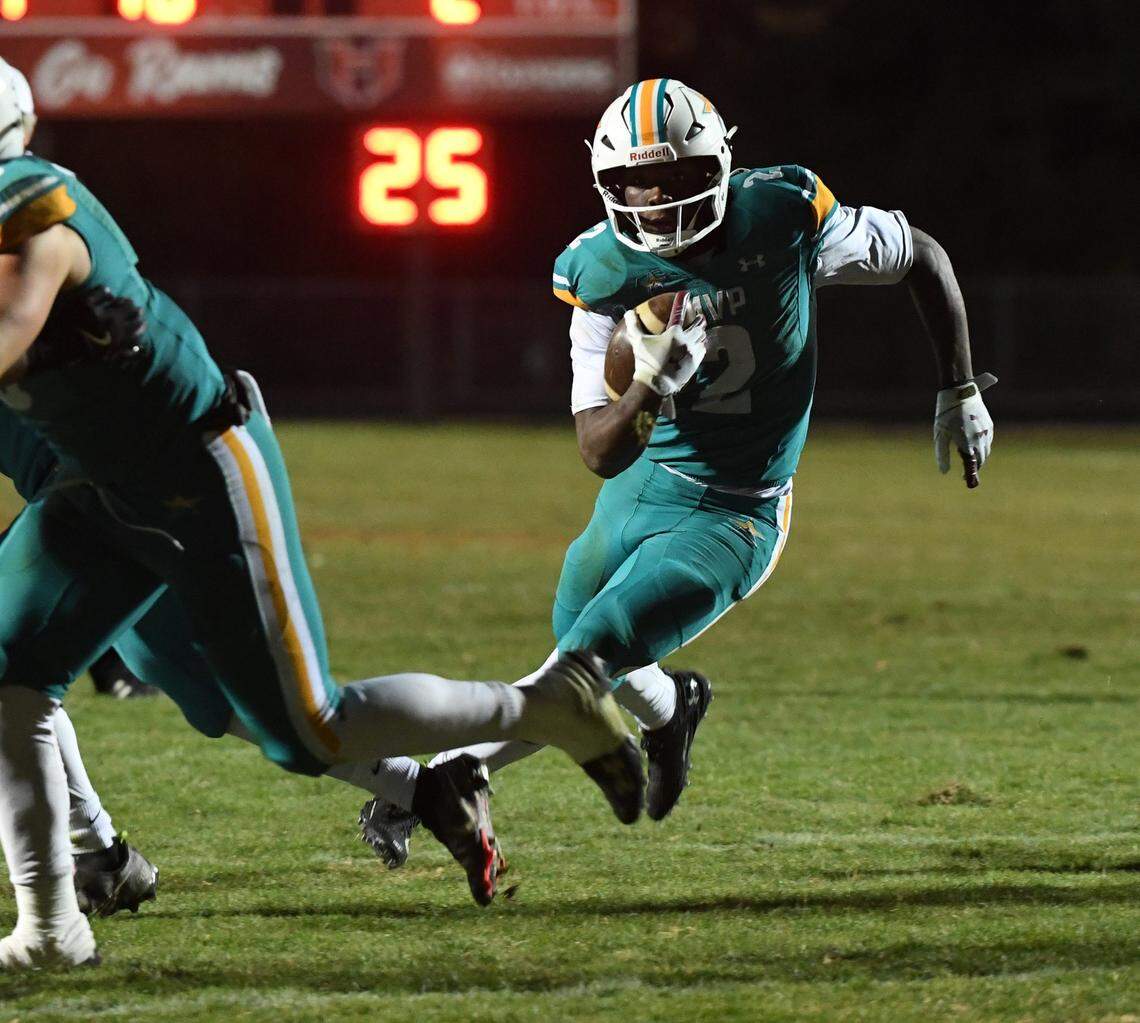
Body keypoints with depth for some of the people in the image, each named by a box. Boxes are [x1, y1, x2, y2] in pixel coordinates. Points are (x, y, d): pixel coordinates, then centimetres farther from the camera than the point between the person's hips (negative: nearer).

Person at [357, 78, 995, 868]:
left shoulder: (784, 218, -20)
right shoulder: (602, 271, -16)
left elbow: (924, 258, -1)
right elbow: (600, 453, -20)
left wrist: (960, 392, 5)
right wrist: (649, 390, -42)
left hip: (731, 517, -4)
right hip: (638, 489, 4)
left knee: (586, 661, -17)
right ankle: (669, 709, 57)